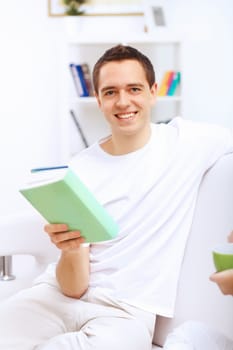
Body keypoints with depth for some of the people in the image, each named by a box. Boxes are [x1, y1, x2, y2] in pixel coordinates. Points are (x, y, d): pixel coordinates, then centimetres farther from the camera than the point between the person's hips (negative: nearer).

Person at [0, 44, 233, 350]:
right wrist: (70, 249, -26)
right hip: (61, 295, 1)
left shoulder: (191, 141, 0)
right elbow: (73, 288, -4)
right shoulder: (81, 169, 0)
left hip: (128, 310, 0)